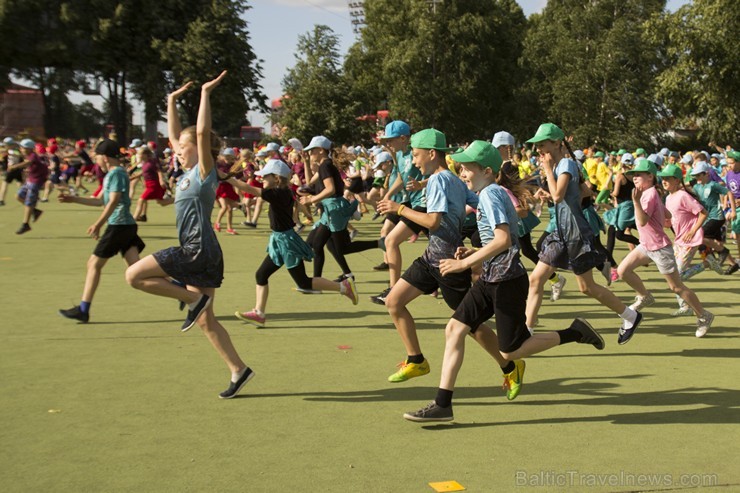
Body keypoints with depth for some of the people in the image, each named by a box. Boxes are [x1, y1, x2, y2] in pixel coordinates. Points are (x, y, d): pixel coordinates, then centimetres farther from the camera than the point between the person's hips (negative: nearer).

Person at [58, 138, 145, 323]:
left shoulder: (116, 173, -10)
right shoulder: (111, 174, 21)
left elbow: (113, 201, -18)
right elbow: (102, 201, 28)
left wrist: (98, 224, -20)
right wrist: (74, 199, 28)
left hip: (118, 225, -9)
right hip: (127, 225, 9)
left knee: (94, 264, -1)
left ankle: (83, 310, 4)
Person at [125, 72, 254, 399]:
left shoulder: (205, 172, -8)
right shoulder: (188, 173, 14)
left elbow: (202, 132, -21)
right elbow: (174, 135, 23)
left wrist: (206, 94, -19)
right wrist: (172, 101, 23)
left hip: (199, 251, -9)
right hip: (197, 253, 9)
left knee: (134, 275, -9)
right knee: (206, 321, 9)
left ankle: (194, 300, -6)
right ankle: (238, 370, 11)